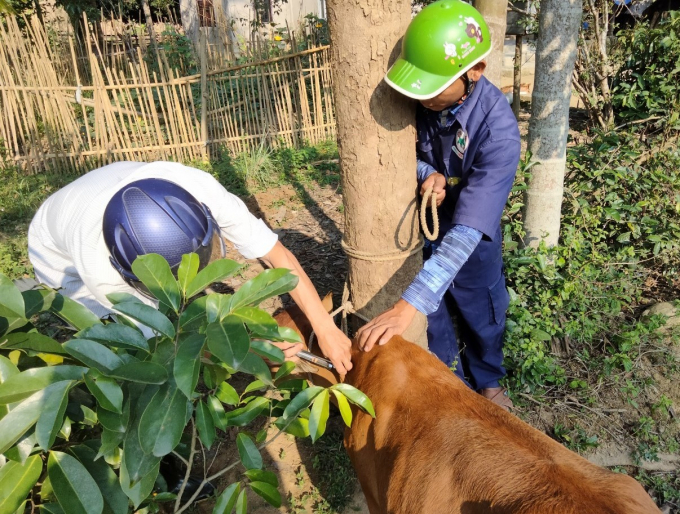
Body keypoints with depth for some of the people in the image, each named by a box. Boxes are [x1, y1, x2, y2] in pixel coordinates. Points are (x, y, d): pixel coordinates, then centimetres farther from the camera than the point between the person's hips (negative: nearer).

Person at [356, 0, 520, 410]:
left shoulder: (498, 128, -34)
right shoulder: (414, 100, -22)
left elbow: (467, 230, -41)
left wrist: (408, 305, -48)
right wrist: (426, 173, -27)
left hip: (471, 240, -2)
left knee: (482, 314, 18)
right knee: (433, 319, 17)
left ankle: (487, 381, 50)